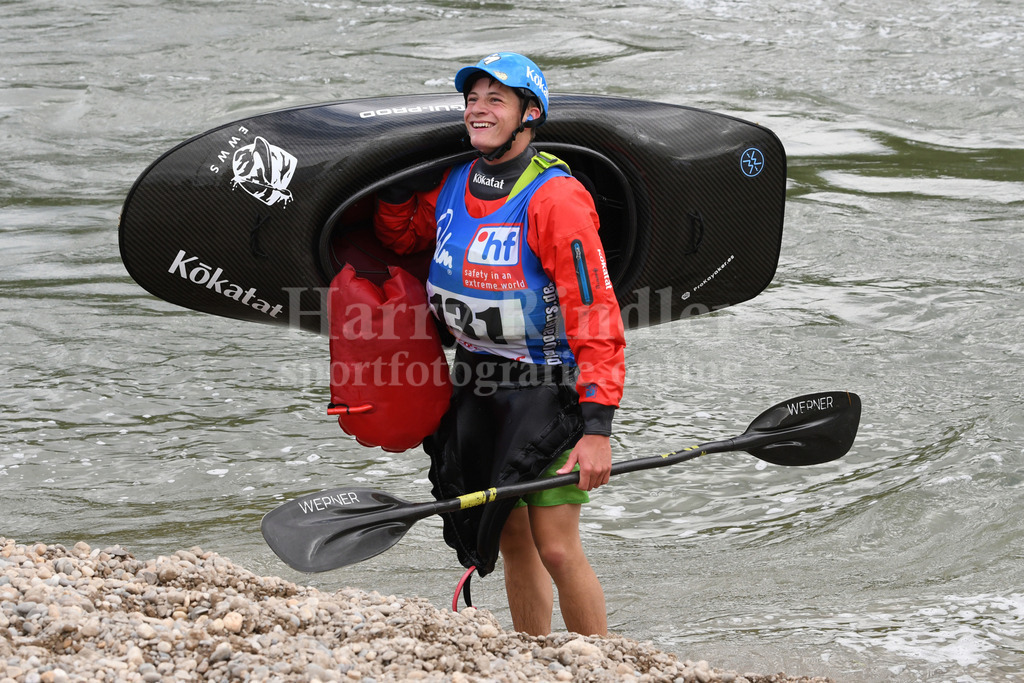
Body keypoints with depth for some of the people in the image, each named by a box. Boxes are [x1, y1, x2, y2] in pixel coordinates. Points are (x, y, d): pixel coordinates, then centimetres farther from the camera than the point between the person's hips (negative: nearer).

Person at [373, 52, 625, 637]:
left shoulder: (556, 199, -19)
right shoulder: (453, 185, 4)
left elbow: (596, 317, -23)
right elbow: (403, 236, 25)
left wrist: (597, 429, -29)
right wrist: (395, 186, 3)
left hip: (547, 386, -7)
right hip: (479, 383, 7)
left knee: (556, 548, -10)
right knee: (511, 539, 12)